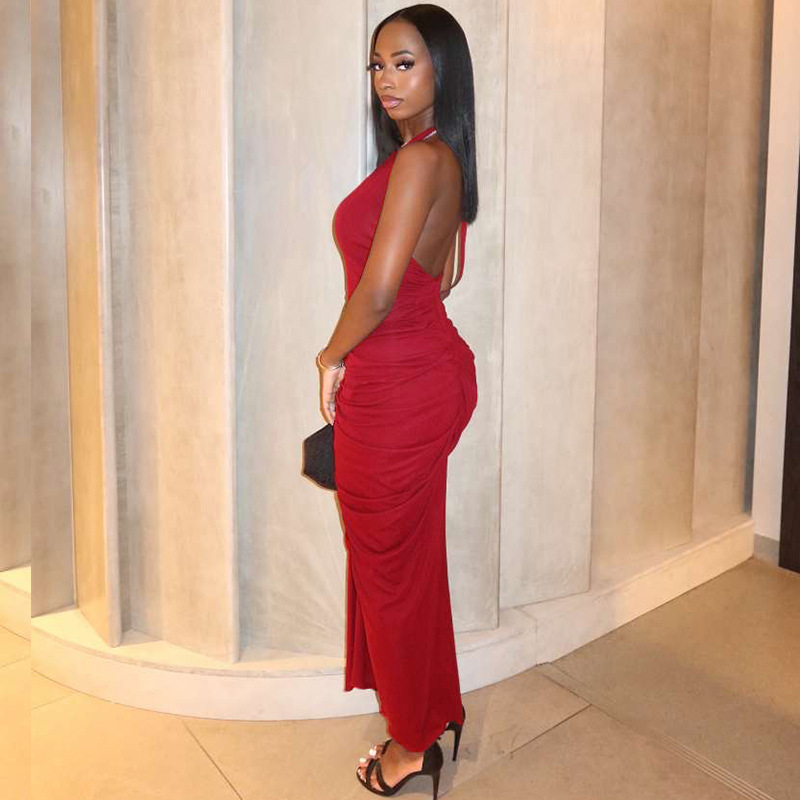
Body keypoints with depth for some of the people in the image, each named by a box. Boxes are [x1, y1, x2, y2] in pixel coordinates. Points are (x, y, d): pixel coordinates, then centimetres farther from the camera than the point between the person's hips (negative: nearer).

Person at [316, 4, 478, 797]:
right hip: (434, 368, 10)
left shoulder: (417, 161, -19)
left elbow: (377, 292, -24)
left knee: (390, 562, 7)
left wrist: (331, 358, -6)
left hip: (394, 389, -10)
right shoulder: (444, 159, 11)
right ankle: (430, 708, 41)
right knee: (413, 554, 22)